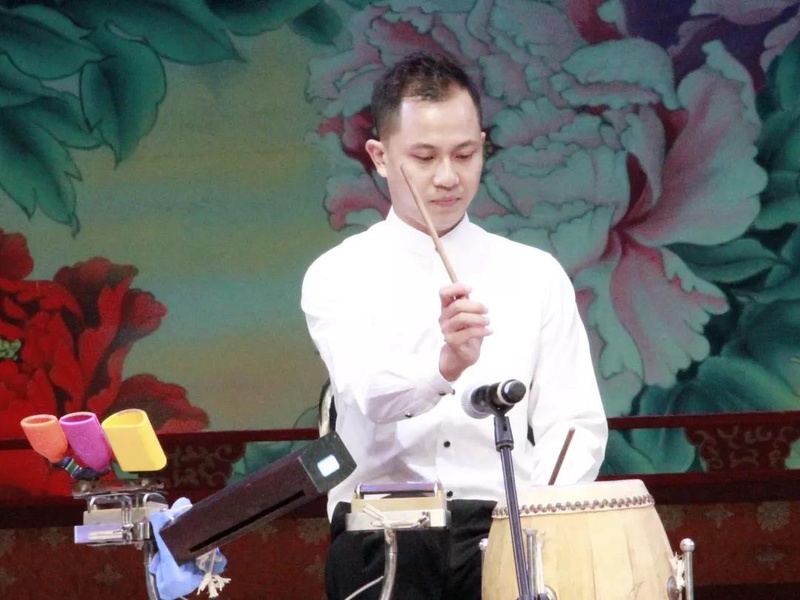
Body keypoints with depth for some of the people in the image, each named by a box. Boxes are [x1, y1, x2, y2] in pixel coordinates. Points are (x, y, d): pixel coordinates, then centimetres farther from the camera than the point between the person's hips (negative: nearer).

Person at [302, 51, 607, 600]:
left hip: (502, 526, 2)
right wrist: (446, 364, -37)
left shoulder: (537, 276, 10)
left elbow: (574, 425, 6)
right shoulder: (339, 276, 3)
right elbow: (371, 395, -16)